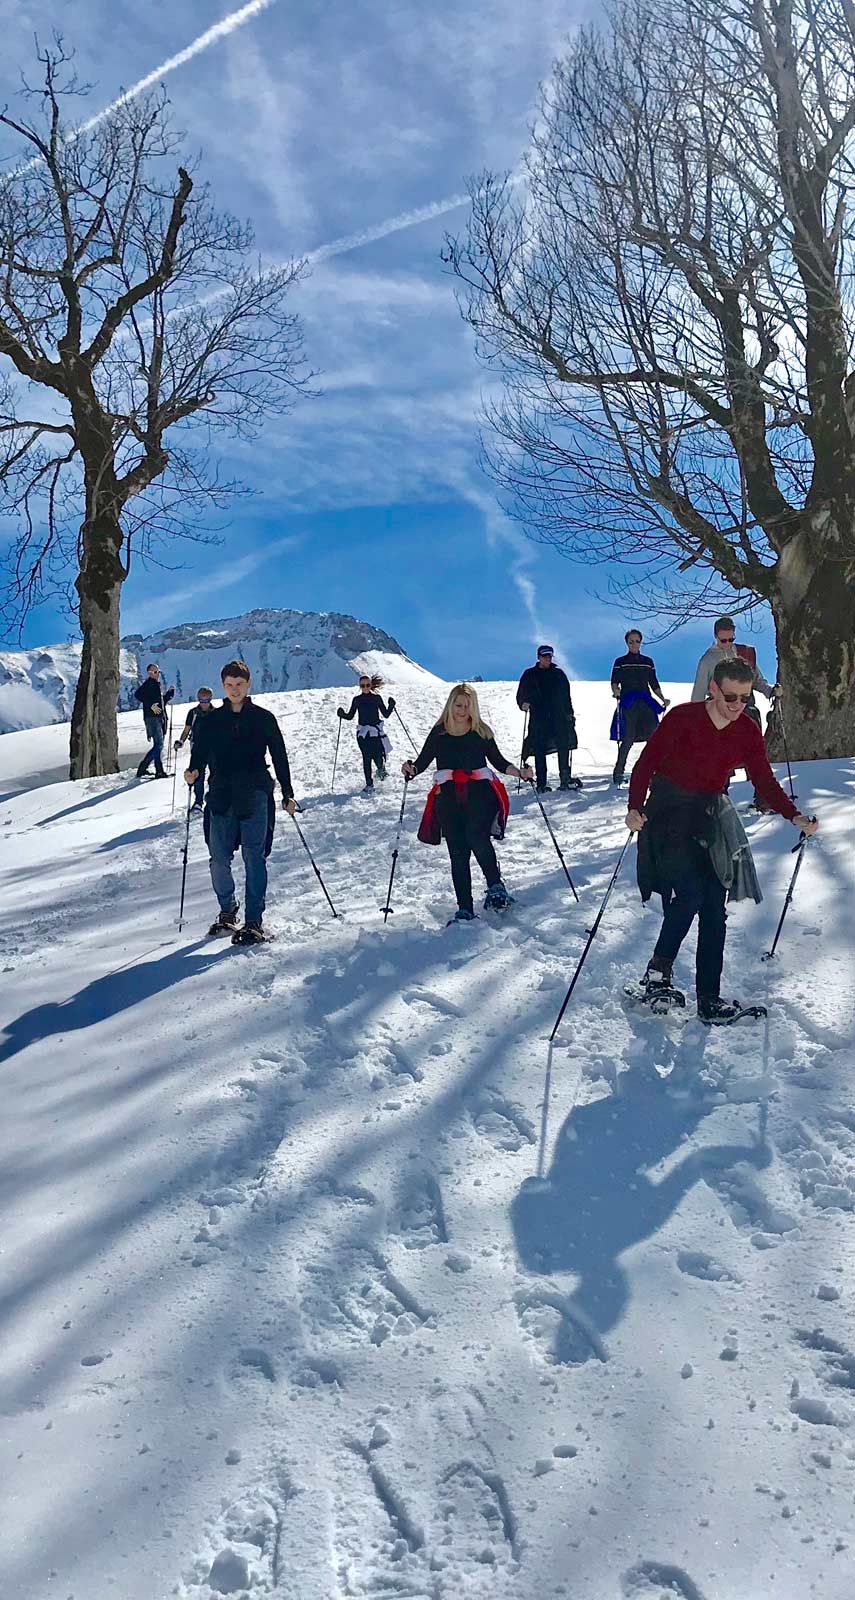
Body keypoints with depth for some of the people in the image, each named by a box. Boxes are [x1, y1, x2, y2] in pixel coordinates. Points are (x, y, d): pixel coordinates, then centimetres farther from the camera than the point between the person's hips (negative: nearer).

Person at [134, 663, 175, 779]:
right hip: (152, 717, -9)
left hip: (161, 718, 9)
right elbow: (137, 694, -21)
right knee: (158, 744, -13)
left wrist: (170, 692, 16)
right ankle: (159, 771, -12)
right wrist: (151, 705, -25)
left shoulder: (158, 685, 21)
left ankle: (142, 769, 14)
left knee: (159, 745, 9)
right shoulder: (148, 683, -6)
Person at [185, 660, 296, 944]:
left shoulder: (263, 718, 7)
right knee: (219, 859, 3)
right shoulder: (210, 721, 12)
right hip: (221, 798, 3)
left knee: (254, 857, -6)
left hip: (255, 797, -2)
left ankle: (254, 922, -2)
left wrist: (288, 794, 6)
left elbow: (279, 757, 10)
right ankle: (227, 911, 24)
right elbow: (200, 753, 14)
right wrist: (193, 771, -9)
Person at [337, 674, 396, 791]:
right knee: (366, 758, -4)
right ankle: (369, 784, 4)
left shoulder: (377, 698, 6)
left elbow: (386, 714, 7)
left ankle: (381, 768, 24)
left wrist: (391, 706, -8)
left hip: (377, 731, -1)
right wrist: (342, 714, -8)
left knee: (379, 757, -12)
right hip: (363, 733, 1)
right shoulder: (357, 700, 7)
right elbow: (350, 716, 11)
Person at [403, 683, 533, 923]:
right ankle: (465, 909, 0)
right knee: (458, 851, -2)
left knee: (477, 836, -28)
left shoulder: (481, 732, 9)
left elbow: (498, 762, 15)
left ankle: (495, 886, -11)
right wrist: (412, 770, -13)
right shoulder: (439, 733, 9)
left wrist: (520, 773, 0)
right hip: (448, 796, 1)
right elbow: (422, 761, 8)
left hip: (479, 791, -1)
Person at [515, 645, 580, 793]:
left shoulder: (559, 674, 14)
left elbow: (566, 696, 16)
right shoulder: (529, 675, 9)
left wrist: (570, 714, 9)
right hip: (538, 719, -2)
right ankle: (541, 783, -3)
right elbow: (521, 694, 10)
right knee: (540, 751, -5)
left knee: (563, 747, -4)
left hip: (559, 717, 2)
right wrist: (524, 704, -11)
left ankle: (565, 780, 4)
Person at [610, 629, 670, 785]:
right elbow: (614, 682, 1)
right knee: (628, 739, -10)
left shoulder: (648, 661, 17)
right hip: (628, 703, -3)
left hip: (646, 702, 3)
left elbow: (654, 685, 21)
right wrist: (616, 690, -21)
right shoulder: (620, 662, 9)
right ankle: (618, 772, -1)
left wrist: (663, 700, 10)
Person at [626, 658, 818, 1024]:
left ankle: (709, 1000, 8)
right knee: (690, 893, -21)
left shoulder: (748, 732, 1)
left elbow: (765, 783, 5)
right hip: (669, 814, -5)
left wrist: (796, 817, -9)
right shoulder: (682, 718, -12)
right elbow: (646, 763, -12)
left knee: (713, 909, 2)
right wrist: (635, 808, -26)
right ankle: (657, 973, -5)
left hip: (710, 818, 5)